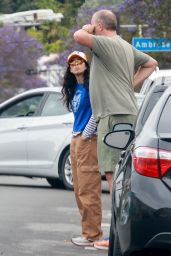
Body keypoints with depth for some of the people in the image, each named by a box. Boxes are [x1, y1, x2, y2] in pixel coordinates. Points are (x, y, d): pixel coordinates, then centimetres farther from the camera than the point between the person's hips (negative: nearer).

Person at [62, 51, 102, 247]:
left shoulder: (91, 85, -8)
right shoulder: (74, 89, 17)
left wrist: (86, 133, -13)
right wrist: (76, 135, 14)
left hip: (88, 140, -9)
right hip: (76, 139, 9)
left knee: (88, 190, -10)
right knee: (79, 190, 9)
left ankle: (92, 234, -8)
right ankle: (88, 230, 13)